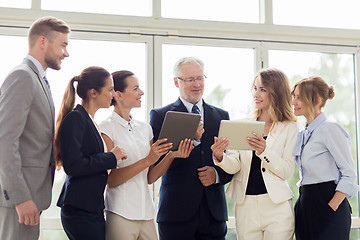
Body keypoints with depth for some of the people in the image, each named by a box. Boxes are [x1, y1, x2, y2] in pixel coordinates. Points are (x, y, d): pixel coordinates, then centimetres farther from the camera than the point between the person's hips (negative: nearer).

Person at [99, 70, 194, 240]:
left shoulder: (144, 128, 13)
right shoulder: (106, 128, -6)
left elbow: (149, 178, 12)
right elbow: (111, 179, -13)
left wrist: (171, 156, -3)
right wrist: (148, 160, -19)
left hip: (146, 213, 6)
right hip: (121, 214, -6)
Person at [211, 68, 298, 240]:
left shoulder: (289, 128, 2)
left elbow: (287, 171, -6)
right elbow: (234, 166, 2)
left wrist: (264, 151, -21)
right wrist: (220, 157, -19)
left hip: (276, 206, -2)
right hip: (245, 205, 3)